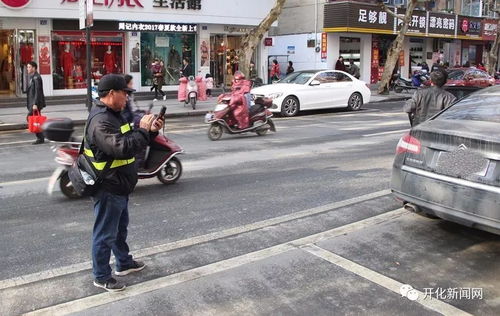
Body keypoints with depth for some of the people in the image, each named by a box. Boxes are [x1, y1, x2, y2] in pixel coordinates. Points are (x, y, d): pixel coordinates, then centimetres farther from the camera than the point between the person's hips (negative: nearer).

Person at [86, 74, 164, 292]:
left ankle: (124, 263, 41)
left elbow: (130, 141, 19)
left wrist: (151, 131, 4)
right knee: (105, 234, 4)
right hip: (107, 189, -11)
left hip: (119, 186, 11)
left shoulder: (113, 115, 10)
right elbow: (123, 148, -36)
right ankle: (101, 276, 18)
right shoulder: (100, 121, -24)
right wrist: (142, 129, -25)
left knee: (120, 228, 24)